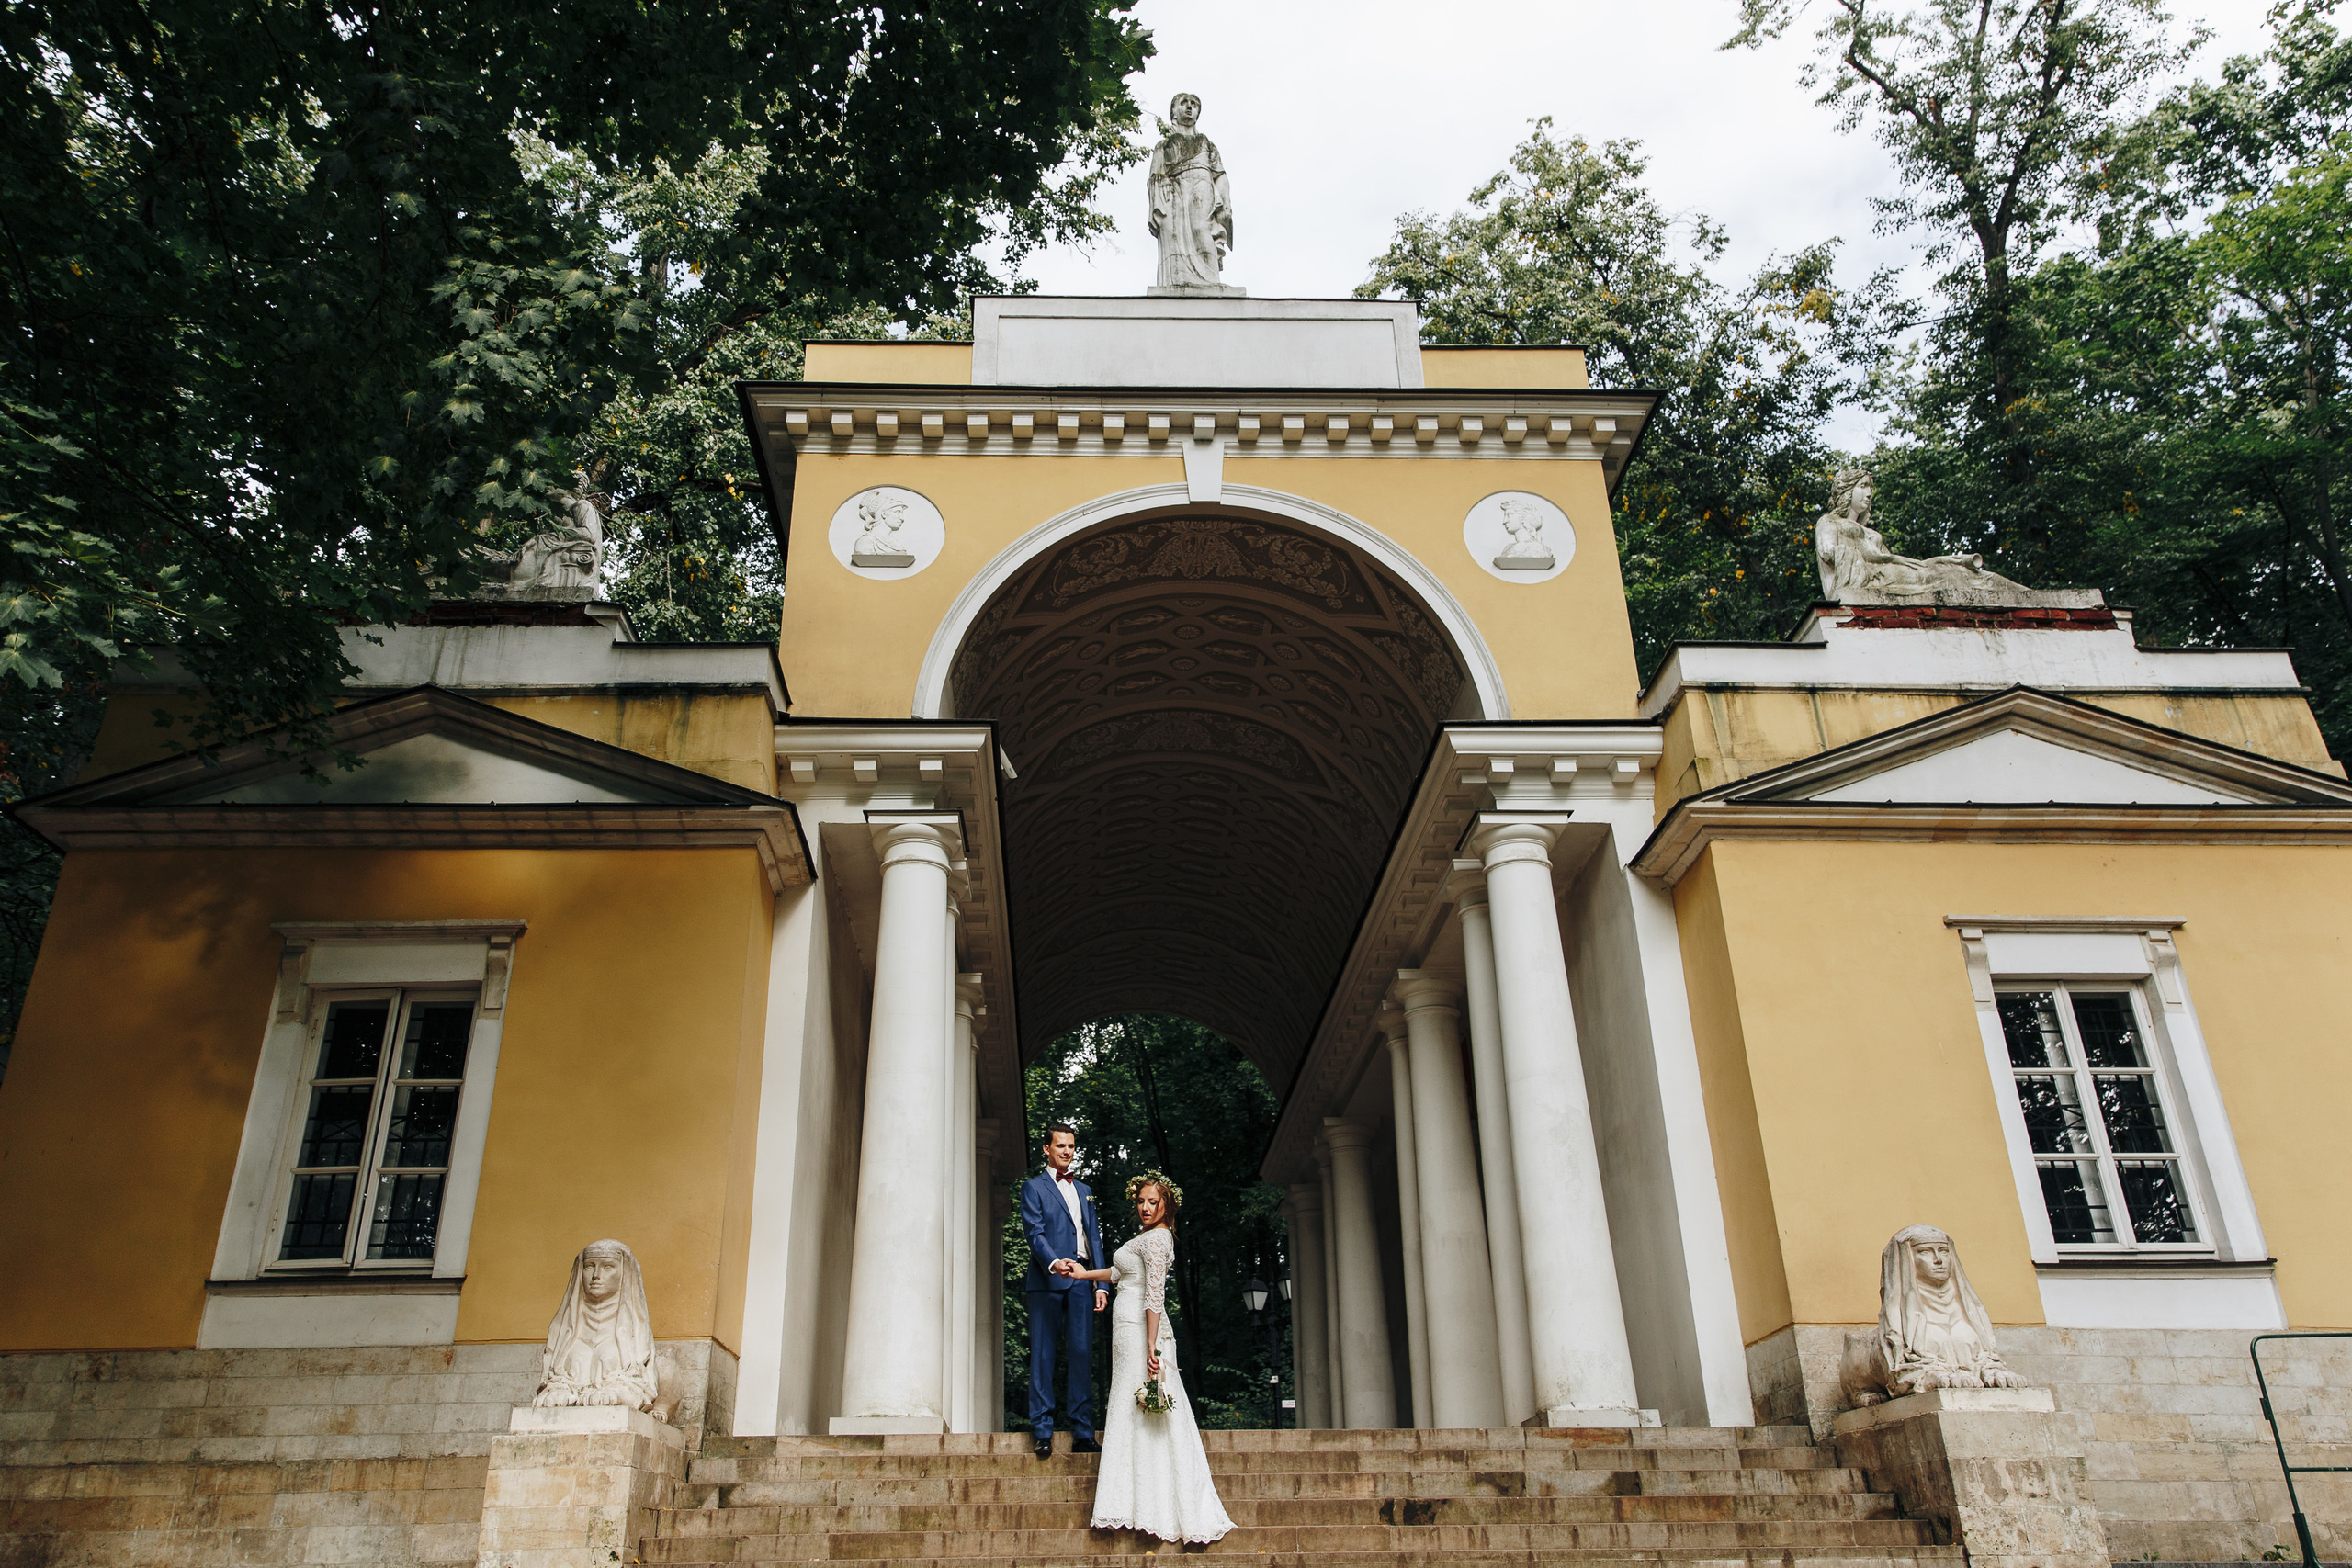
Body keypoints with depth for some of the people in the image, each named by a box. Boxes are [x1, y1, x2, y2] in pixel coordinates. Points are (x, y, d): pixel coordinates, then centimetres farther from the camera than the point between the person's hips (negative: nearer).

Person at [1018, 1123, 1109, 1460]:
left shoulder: (1084, 1190, 22)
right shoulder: (1034, 1187, 5)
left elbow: (1095, 1238, 19)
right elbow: (1034, 1233, -8)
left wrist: (1101, 1284, 9)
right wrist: (1054, 1263, -26)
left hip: (1081, 1281, 4)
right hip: (1047, 1281, -4)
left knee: (1081, 1355, 1)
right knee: (1043, 1356, -2)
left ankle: (1083, 1434, 4)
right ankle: (1043, 1432, 3)